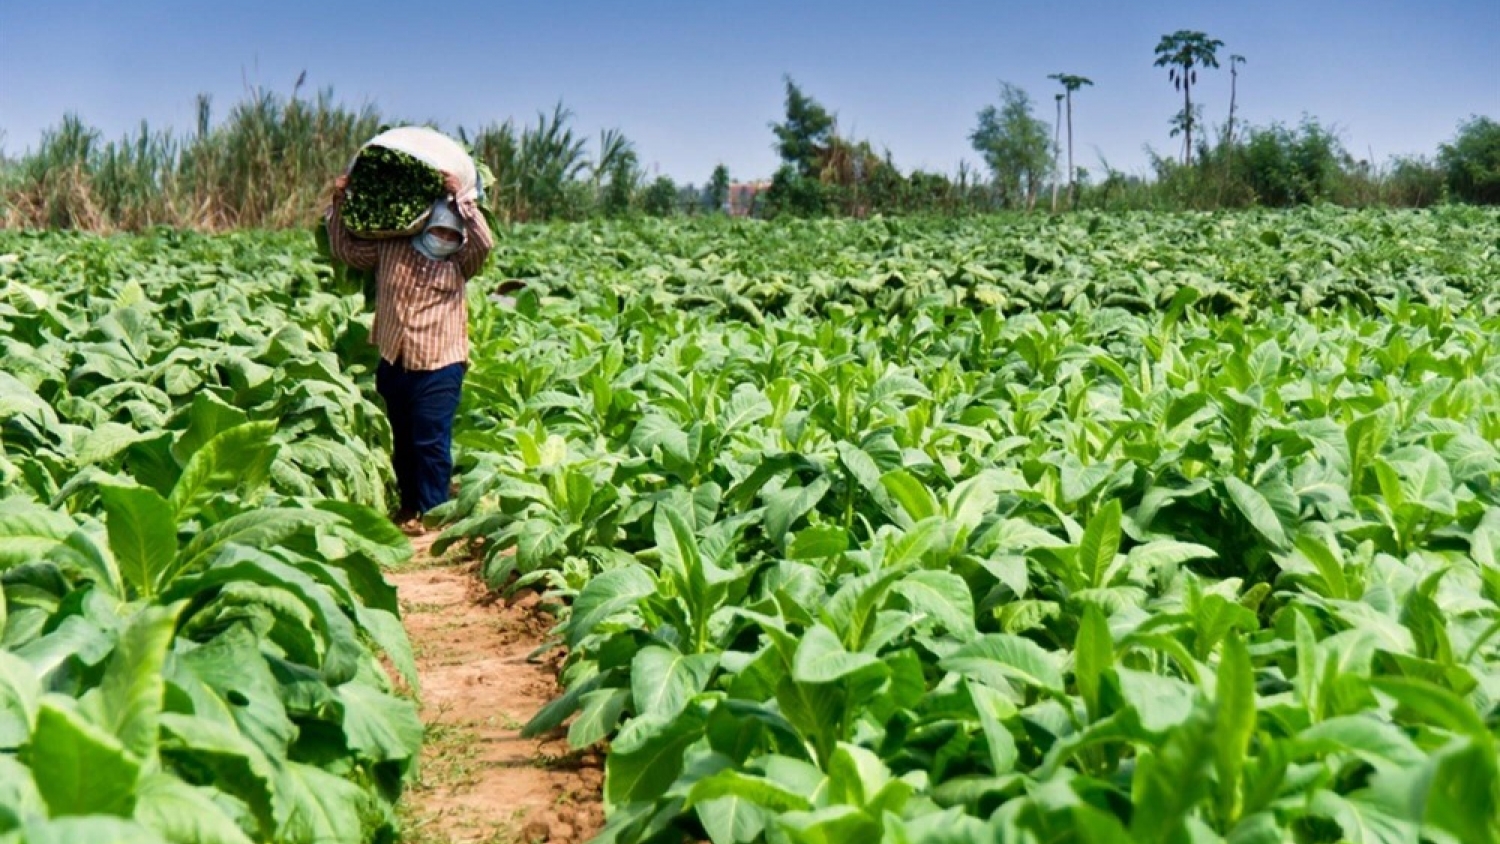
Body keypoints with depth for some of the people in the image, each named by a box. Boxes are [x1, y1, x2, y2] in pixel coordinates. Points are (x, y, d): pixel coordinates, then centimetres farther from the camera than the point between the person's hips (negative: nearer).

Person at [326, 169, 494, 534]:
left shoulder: (459, 264, 1)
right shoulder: (389, 250, 8)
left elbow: (484, 243, -17)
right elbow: (344, 248, 15)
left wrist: (461, 198, -21)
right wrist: (339, 203, 6)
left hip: (438, 367, -4)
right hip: (394, 364, 4)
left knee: (432, 442, -5)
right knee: (401, 440, 16)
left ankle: (431, 510, 6)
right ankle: (408, 504, 31)